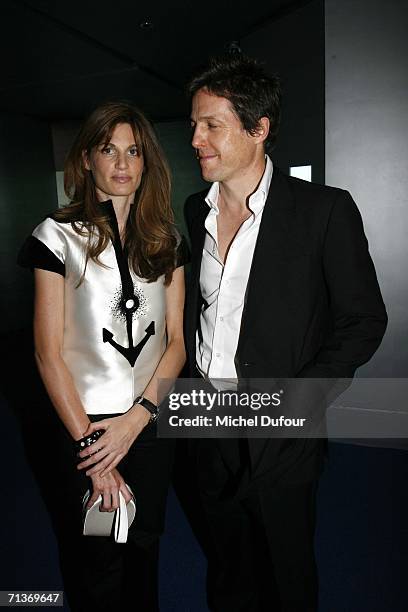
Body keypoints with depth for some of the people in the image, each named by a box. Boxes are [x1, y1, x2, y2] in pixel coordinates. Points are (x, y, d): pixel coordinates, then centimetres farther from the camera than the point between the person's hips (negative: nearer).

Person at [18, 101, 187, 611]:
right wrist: (88, 444, -12)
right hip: (76, 427, -3)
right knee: (95, 569, 14)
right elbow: (48, 353, -9)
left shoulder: (166, 240, 4)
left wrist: (137, 418, -11)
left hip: (149, 424, 3)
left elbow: (177, 340, 0)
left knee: (143, 555, 20)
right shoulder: (58, 235, -6)